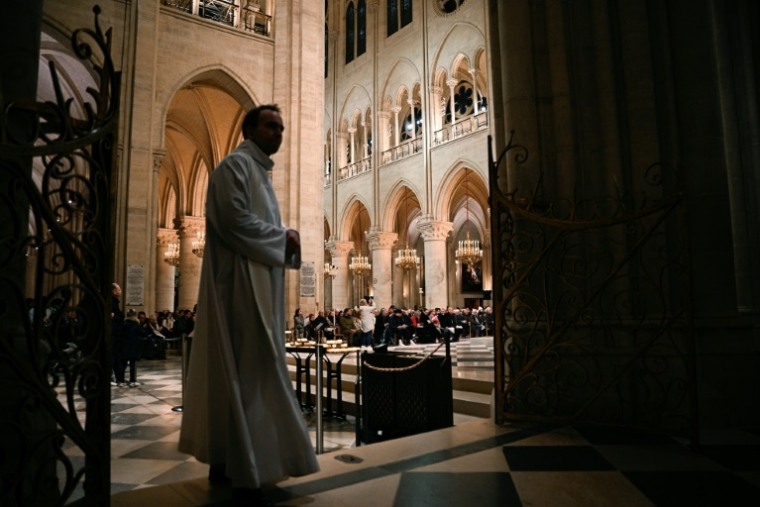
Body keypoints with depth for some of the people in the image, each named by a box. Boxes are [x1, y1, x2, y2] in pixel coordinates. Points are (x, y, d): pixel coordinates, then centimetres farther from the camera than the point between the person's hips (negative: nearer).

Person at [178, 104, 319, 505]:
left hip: (259, 284, 10)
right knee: (250, 372, -10)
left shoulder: (259, 171, 25)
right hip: (242, 285, -10)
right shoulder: (235, 165, -6)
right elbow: (233, 220, -19)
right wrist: (281, 235, -9)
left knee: (239, 373, 12)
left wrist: (284, 237, 6)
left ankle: (225, 462, 22)